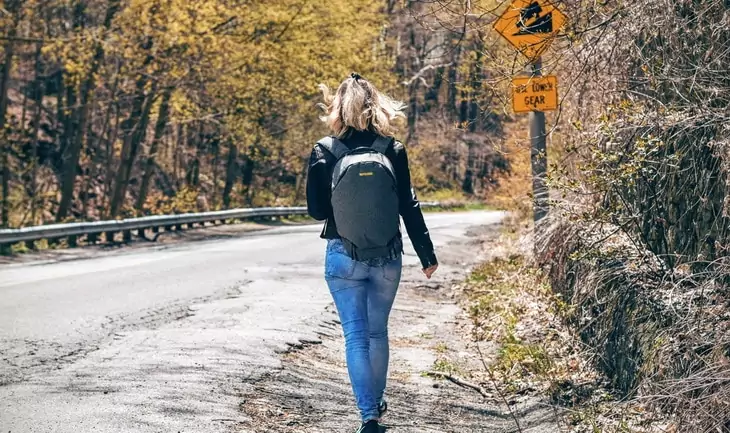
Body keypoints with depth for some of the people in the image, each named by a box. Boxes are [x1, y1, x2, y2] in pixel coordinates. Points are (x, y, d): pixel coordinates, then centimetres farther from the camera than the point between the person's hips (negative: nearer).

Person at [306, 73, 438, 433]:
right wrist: (427, 255, 4)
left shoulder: (324, 152, -8)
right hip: (387, 257, 2)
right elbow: (409, 206, -3)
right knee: (377, 331, 19)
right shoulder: (393, 150, -5)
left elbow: (316, 210, -4)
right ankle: (376, 401, 34)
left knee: (356, 335, 1)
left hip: (343, 257, -2)